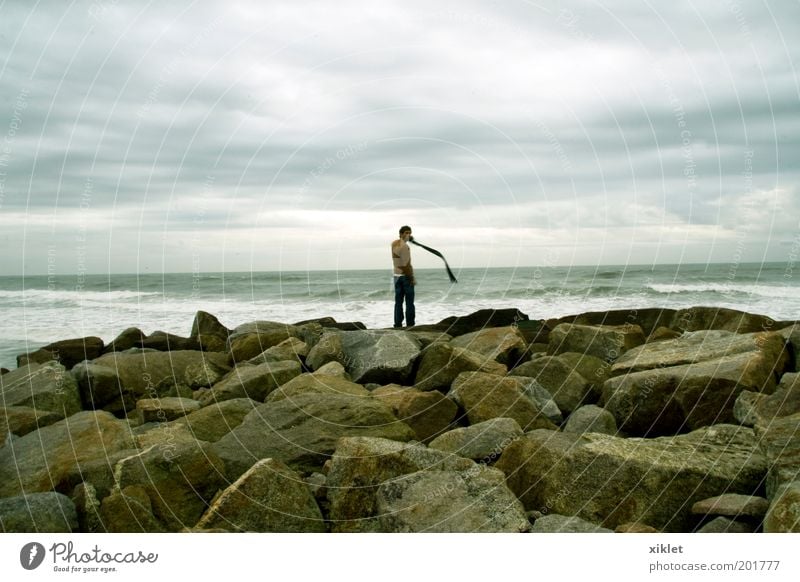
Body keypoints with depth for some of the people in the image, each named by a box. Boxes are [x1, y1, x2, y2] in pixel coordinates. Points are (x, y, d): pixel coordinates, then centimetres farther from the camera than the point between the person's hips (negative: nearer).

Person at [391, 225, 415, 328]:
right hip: (406, 276, -7)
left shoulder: (394, 243, 6)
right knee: (409, 303, -2)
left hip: (397, 276, 7)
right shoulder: (404, 246, -19)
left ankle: (398, 324, 5)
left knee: (398, 302, 7)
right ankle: (410, 325, -1)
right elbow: (406, 265, -21)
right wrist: (412, 279, -15)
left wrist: (408, 239, 14)